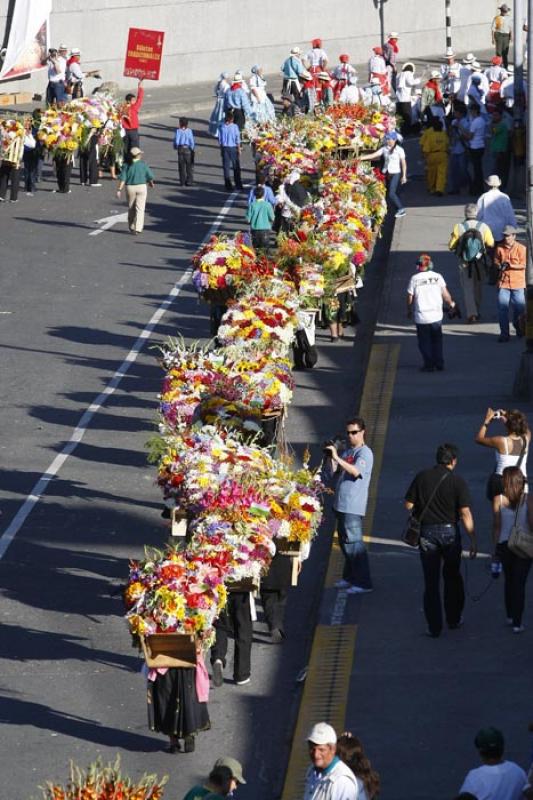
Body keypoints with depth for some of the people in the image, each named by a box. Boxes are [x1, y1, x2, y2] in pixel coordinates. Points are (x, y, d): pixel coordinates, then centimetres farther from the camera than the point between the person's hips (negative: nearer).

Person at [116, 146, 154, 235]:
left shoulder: (127, 165, -3)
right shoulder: (143, 164, -5)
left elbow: (123, 179, -9)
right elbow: (150, 177, -2)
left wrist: (119, 190, -8)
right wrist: (151, 183, 19)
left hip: (130, 188, 2)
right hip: (141, 187, -2)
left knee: (131, 208, 17)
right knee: (140, 209, -2)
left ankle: (131, 227, 27)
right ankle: (138, 228, -12)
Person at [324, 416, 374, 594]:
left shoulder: (365, 453, -9)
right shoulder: (346, 451, 16)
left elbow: (356, 471, -26)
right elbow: (332, 473, 14)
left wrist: (337, 457, -32)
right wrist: (330, 458, -4)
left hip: (353, 506, -9)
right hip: (341, 504, 9)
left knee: (353, 542, -10)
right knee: (344, 541, 16)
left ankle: (363, 583, -8)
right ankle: (350, 578, 28)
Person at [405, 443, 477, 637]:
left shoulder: (422, 477, -3)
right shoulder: (457, 481, -9)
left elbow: (408, 505, 0)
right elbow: (465, 513, -12)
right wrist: (473, 540, -8)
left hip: (427, 532, 1)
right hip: (449, 532, -1)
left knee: (431, 582, 6)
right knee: (452, 577, 20)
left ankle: (434, 627, 5)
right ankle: (454, 619, 28)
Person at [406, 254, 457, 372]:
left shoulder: (414, 279, -8)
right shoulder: (437, 277, -4)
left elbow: (410, 298, -3)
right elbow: (445, 294, -1)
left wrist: (409, 311, 14)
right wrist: (451, 303, 19)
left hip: (421, 317, -2)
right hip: (436, 315, 2)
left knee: (425, 342, 10)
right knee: (437, 340, 18)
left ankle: (429, 365, 11)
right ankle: (439, 363, 20)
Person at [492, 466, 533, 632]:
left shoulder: (498, 500, -7)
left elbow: (496, 526, -4)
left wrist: (495, 549, 4)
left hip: (504, 544, 1)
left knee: (509, 580, 21)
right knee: (519, 583, 3)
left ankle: (510, 616, 30)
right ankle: (517, 623, -1)